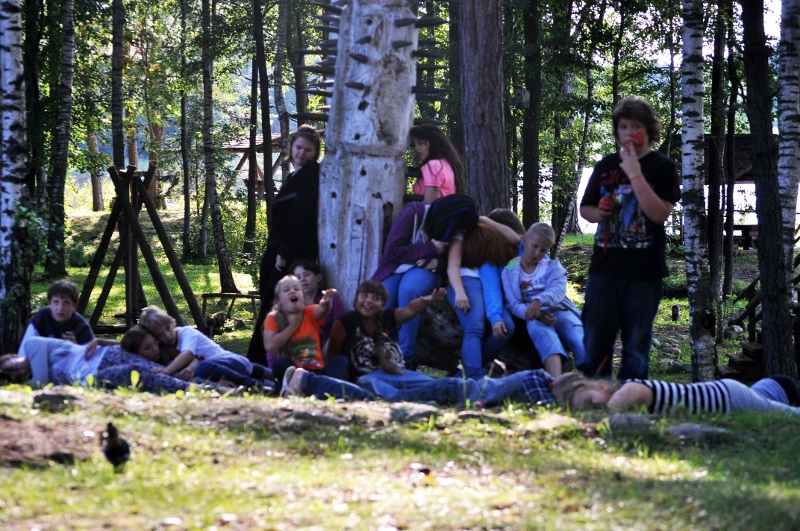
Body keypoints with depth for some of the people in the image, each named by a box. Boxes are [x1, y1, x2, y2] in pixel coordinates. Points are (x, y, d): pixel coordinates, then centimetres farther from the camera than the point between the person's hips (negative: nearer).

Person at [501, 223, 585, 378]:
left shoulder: (552, 266, 17)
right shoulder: (510, 272, 13)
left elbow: (558, 290, -5)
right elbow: (514, 304, 0)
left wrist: (539, 301, -30)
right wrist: (535, 314, -24)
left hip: (560, 312, 3)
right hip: (534, 318, -3)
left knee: (578, 335, -31)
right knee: (541, 330, -39)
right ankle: (558, 382, -65)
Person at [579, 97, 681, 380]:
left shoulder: (662, 167, 0)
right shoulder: (606, 166, 13)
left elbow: (660, 214, -14)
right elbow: (585, 209, 21)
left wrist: (635, 174, -19)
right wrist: (598, 213, -2)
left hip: (643, 272, -4)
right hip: (604, 268, 4)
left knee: (636, 347, 1)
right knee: (594, 344, 3)